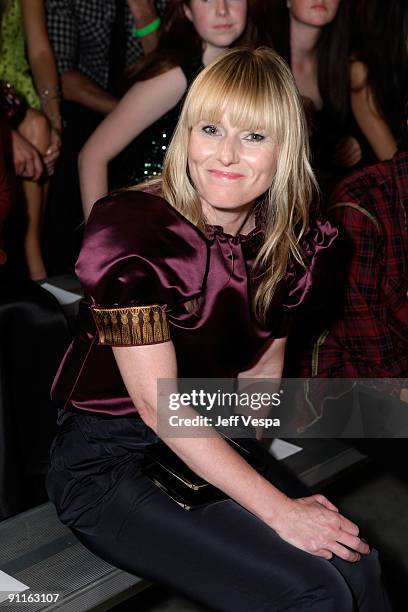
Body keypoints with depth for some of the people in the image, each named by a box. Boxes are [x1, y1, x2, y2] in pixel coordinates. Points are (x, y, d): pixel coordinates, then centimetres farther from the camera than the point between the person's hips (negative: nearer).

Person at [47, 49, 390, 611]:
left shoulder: (291, 242, -3)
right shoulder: (130, 229, -21)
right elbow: (157, 403, -23)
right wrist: (278, 509, -24)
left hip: (218, 445, 6)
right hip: (108, 460, -5)